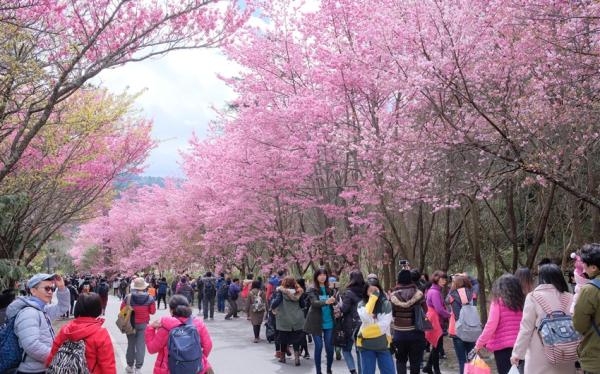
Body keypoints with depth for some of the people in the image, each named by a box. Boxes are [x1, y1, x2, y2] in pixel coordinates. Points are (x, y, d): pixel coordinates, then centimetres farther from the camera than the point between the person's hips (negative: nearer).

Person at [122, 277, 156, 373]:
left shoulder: (128, 297, -14)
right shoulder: (150, 298, -11)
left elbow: (122, 309, -5)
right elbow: (152, 311, -4)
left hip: (131, 323, 0)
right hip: (143, 324, 0)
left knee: (131, 344, 15)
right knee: (141, 345, 4)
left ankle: (130, 365, 26)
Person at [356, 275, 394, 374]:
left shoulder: (386, 304, -2)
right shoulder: (362, 304, -1)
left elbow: (384, 325, -12)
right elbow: (366, 318, -22)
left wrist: (365, 332, -16)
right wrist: (372, 299, -18)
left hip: (383, 344, 0)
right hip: (366, 345, 0)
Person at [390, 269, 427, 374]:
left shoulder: (393, 295, -7)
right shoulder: (418, 293, -7)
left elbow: (391, 314, -2)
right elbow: (425, 311, -1)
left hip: (399, 333, 0)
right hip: (416, 332, 0)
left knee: (400, 359, 17)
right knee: (415, 361, 11)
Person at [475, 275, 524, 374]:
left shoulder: (498, 301, -6)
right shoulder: (521, 302, 6)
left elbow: (491, 325, -11)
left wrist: (479, 343, -4)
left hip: (502, 345, -4)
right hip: (519, 345, 4)